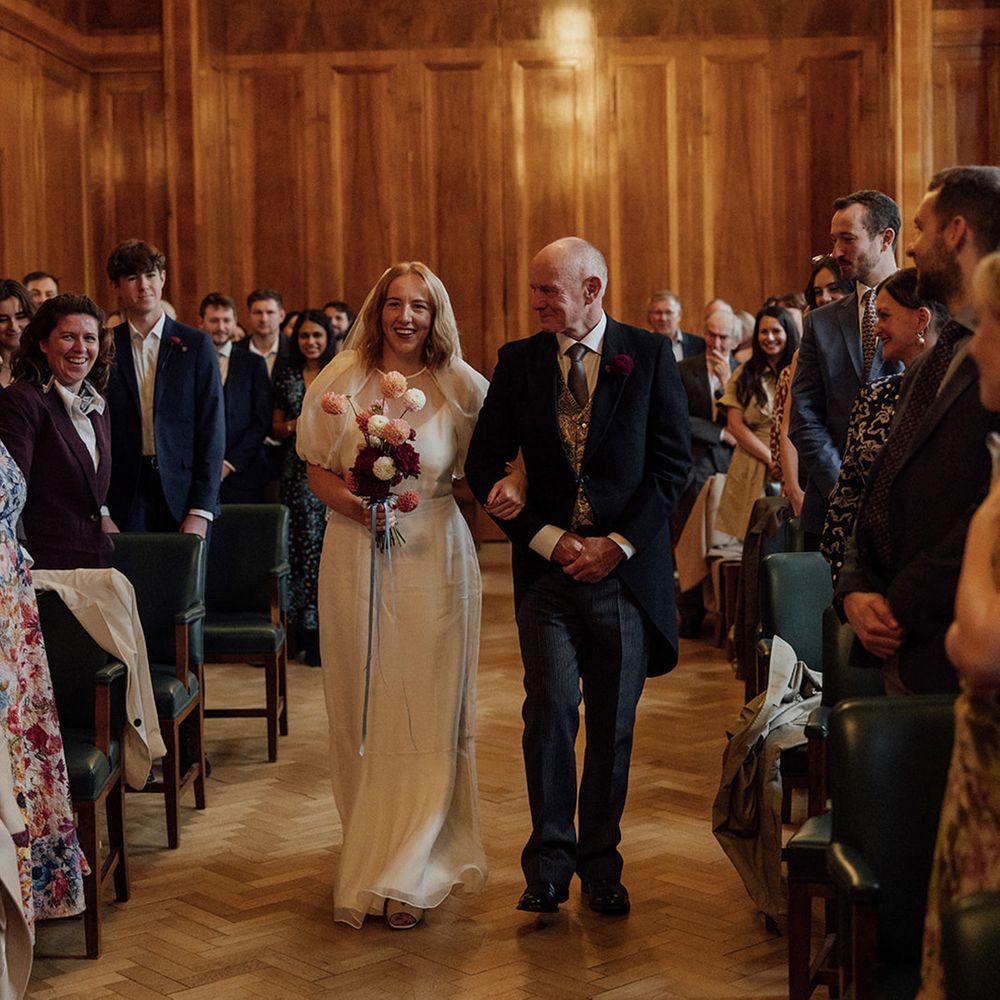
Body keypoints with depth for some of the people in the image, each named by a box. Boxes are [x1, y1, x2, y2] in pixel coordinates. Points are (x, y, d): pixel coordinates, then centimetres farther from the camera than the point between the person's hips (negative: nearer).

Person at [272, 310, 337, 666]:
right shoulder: (287, 377, 10)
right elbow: (275, 429, 14)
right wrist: (293, 426, -7)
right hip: (299, 473, 2)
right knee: (304, 546, 0)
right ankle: (309, 630, 7)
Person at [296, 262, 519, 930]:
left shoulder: (461, 388, 1)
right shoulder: (342, 380, 3)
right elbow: (316, 469, 4)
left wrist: (505, 493, -12)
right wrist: (352, 502, -12)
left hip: (433, 557, -1)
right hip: (355, 556, 1)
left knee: (426, 714, -2)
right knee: (363, 710, 8)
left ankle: (409, 873, 5)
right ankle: (370, 845, 24)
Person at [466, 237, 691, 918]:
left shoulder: (650, 355, 1)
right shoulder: (518, 361, 5)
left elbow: (674, 460, -1)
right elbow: (485, 464, 3)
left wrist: (616, 544, -9)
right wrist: (548, 540, -6)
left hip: (626, 568, 0)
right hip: (548, 567, 1)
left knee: (614, 723, 7)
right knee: (550, 711, -8)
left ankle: (600, 862, 21)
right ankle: (550, 861, 7)